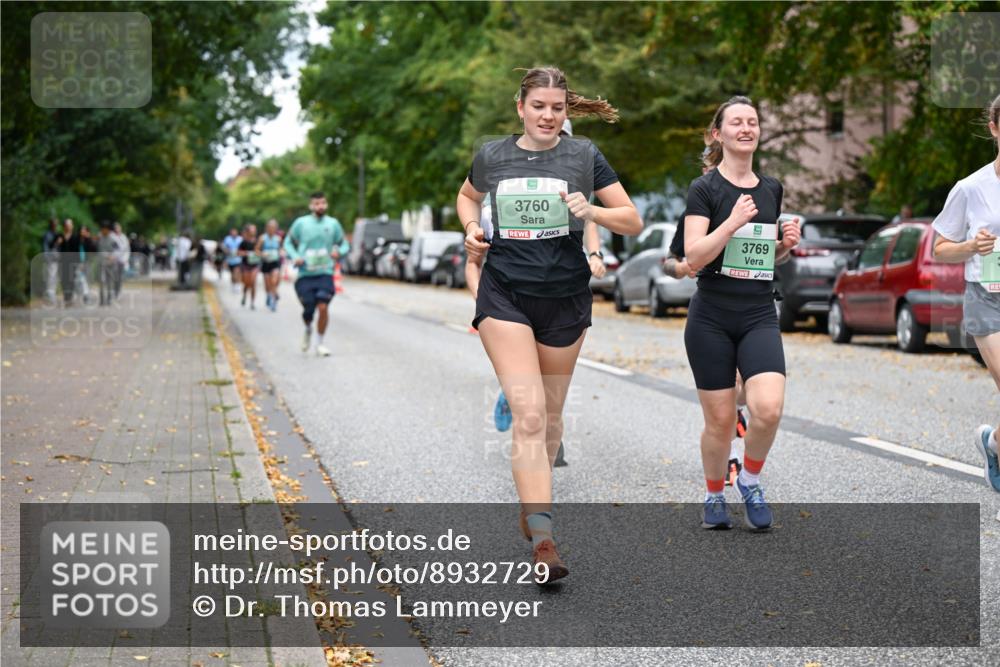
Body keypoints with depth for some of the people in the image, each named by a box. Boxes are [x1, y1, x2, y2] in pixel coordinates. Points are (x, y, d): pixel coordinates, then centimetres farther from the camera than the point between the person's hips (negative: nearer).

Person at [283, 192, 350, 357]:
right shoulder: (301, 223, 1)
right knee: (308, 311, -1)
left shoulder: (333, 223, 4)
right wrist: (294, 257, -7)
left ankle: (319, 343, 3)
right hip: (305, 274, 0)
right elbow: (288, 242, 11)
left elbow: (345, 244, 13)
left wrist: (339, 252, -10)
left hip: (325, 273, 0)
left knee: (323, 307, -15)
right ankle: (308, 330, 36)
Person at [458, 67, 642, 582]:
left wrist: (591, 212, -18)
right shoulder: (492, 157, 5)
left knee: (550, 414, 13)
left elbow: (633, 221, 1)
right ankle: (542, 540, -20)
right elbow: (467, 196, 26)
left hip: (565, 300, 1)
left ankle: (533, 504, 37)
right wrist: (471, 228, 5)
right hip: (505, 296, -1)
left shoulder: (584, 157, 0)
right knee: (527, 414, -15)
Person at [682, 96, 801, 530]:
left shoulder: (771, 189, 11)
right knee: (720, 420, 1)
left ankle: (750, 479, 9)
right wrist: (734, 222, -24)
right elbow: (694, 256, -14)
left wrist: (787, 244, 2)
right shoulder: (704, 188, -4)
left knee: (768, 408, -18)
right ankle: (714, 496, 26)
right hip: (711, 319, -3)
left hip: (759, 317, 3)